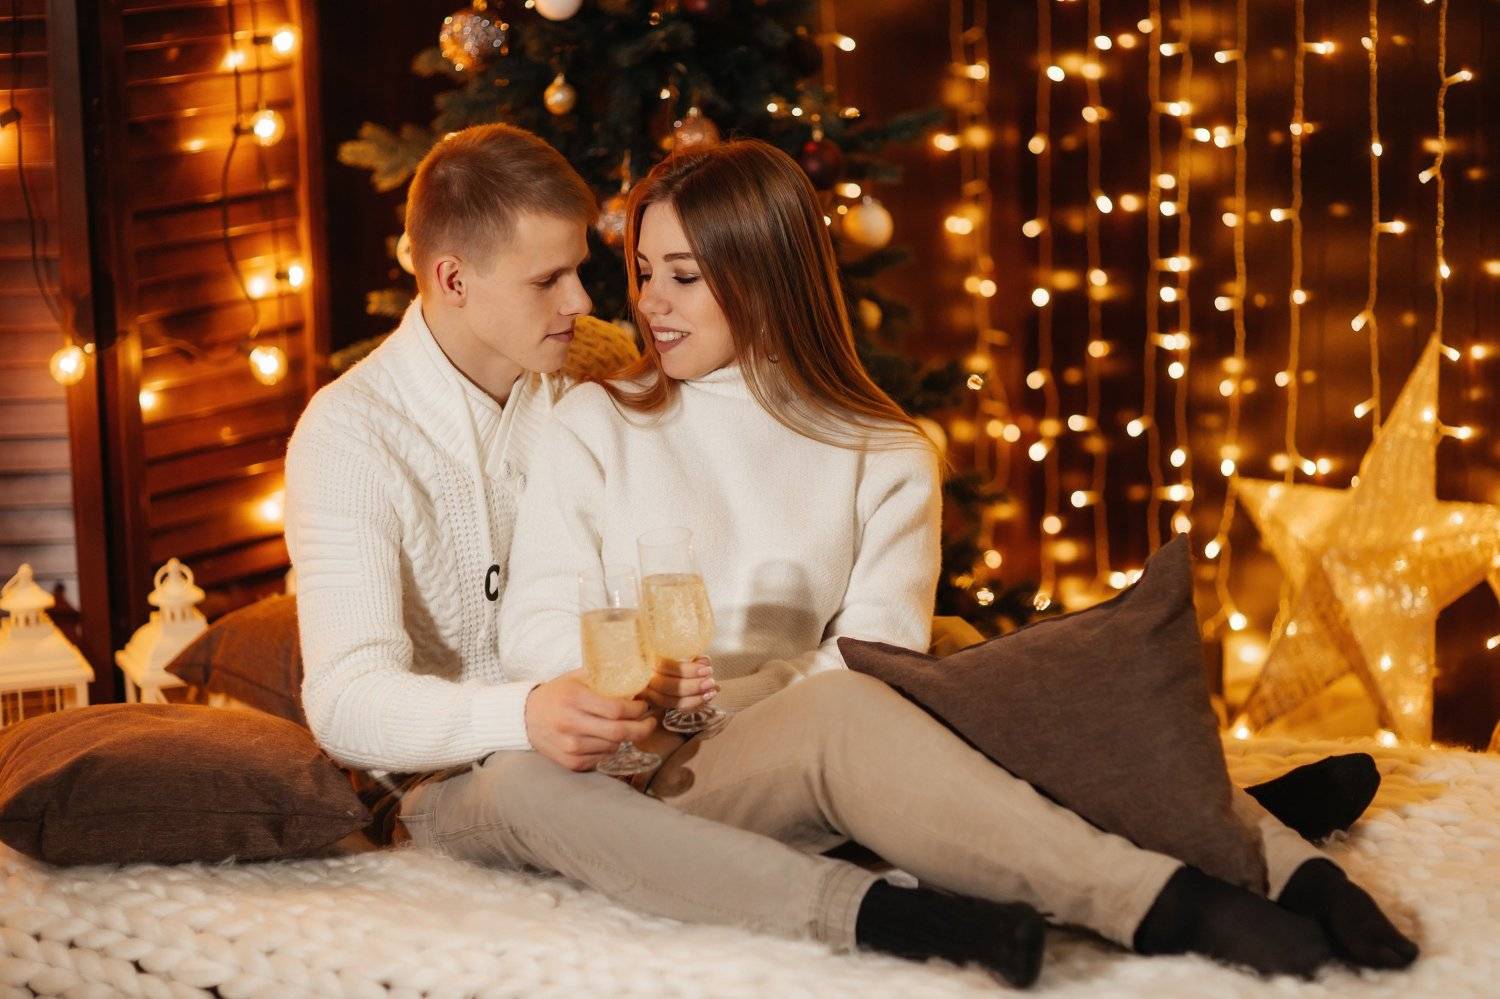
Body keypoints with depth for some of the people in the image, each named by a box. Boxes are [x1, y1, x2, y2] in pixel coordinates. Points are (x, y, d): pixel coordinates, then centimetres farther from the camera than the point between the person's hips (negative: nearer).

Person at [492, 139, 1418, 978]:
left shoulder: (883, 457, 13)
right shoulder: (594, 425, 13)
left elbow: (877, 652, 0)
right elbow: (534, 624, 4)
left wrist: (736, 690, -18)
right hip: (658, 774, -2)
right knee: (843, 713, -36)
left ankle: (1283, 868, -41)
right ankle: (1166, 907, -49)